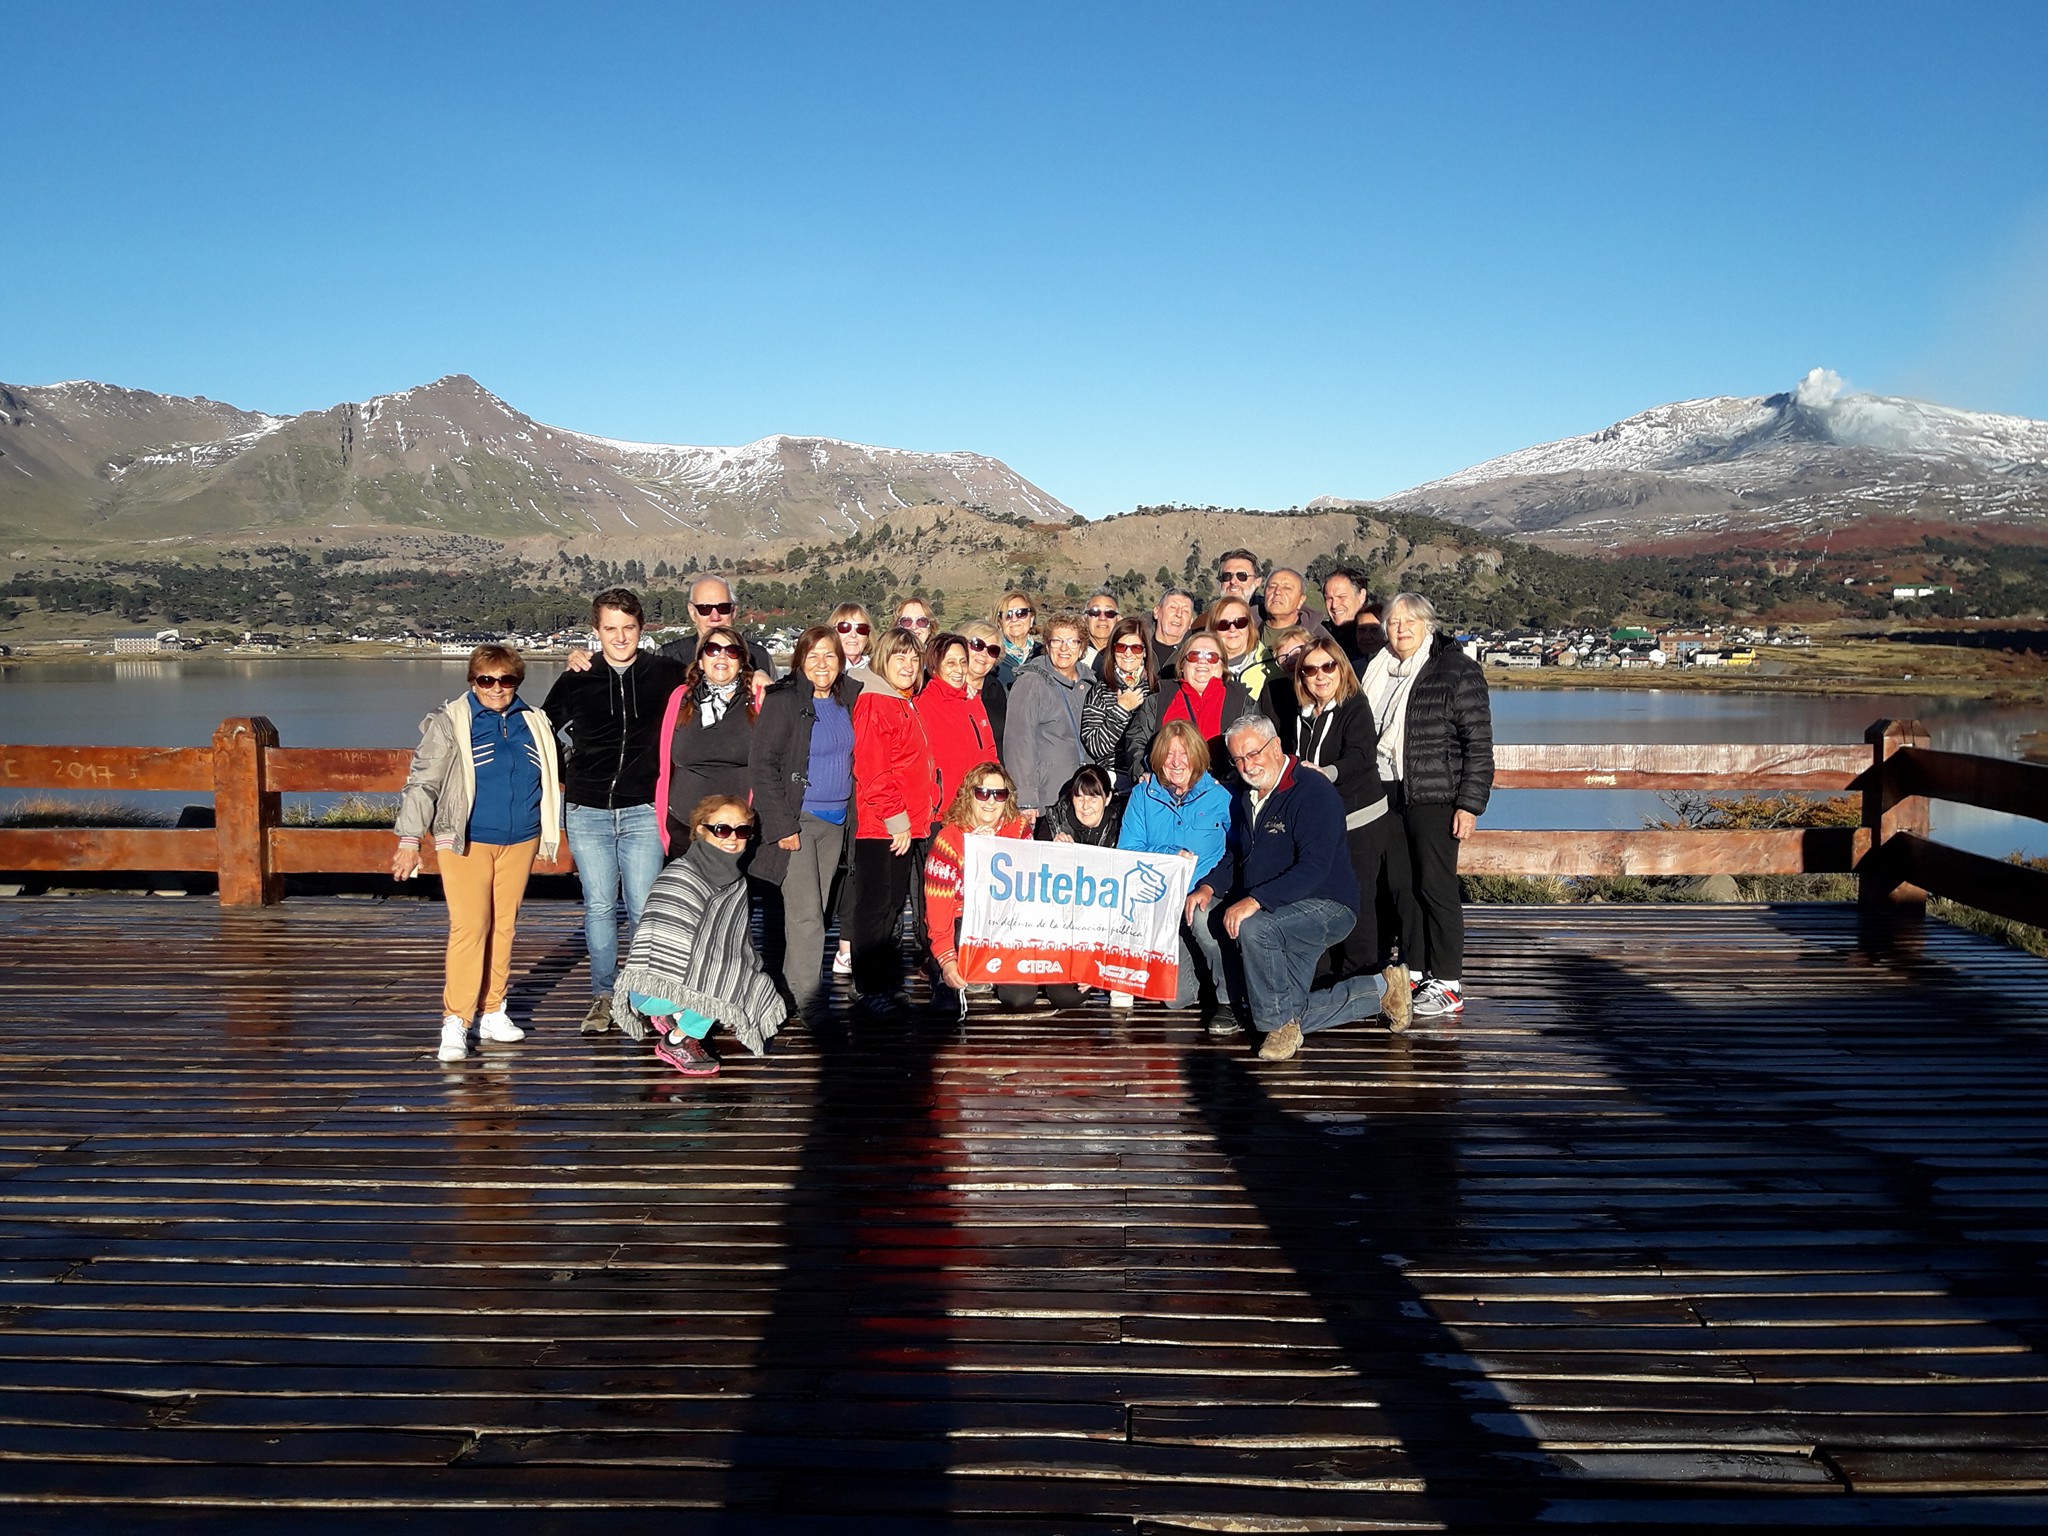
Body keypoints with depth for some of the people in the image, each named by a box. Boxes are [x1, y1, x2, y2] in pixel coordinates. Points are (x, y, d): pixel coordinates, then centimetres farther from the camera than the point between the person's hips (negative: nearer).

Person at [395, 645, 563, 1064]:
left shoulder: (535, 723, 10)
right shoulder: (450, 723, -3)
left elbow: (553, 774, 27)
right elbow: (422, 782, -5)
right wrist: (410, 838, -10)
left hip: (520, 841, 5)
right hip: (466, 842, -5)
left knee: (504, 926, 10)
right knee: (469, 927, -12)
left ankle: (492, 1012, 19)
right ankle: (455, 1022, -8)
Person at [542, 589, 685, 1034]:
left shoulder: (666, 674, 1)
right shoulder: (577, 679, 5)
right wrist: (566, 772, 11)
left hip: (643, 812, -1)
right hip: (587, 812, 1)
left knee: (644, 909, -2)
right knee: (598, 907, 5)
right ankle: (603, 995, 16)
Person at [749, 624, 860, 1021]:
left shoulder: (848, 699, 8)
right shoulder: (784, 700, -10)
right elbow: (761, 764, -13)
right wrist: (782, 824, -17)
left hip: (835, 822, 6)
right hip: (796, 820, -6)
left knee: (815, 911, 10)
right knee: (804, 913, -8)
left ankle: (790, 992, 20)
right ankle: (806, 1000, 0)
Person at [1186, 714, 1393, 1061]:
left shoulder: (1313, 791, -17)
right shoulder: (1244, 796, 11)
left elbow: (1314, 867, -26)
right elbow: (1235, 854, 20)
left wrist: (1255, 901, -33)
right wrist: (1209, 886, -2)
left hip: (1326, 906, -9)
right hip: (1270, 911, 9)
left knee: (1253, 927, -34)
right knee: (1202, 915, -10)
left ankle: (1278, 1023, -13)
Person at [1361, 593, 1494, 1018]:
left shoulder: (1457, 671, -5)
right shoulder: (1379, 672, 14)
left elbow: (1478, 744, -8)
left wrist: (1470, 803, -13)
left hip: (1435, 798, -6)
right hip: (1388, 796, 6)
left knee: (1436, 888, -5)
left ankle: (1448, 986, 3)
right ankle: (1413, 975, 20)